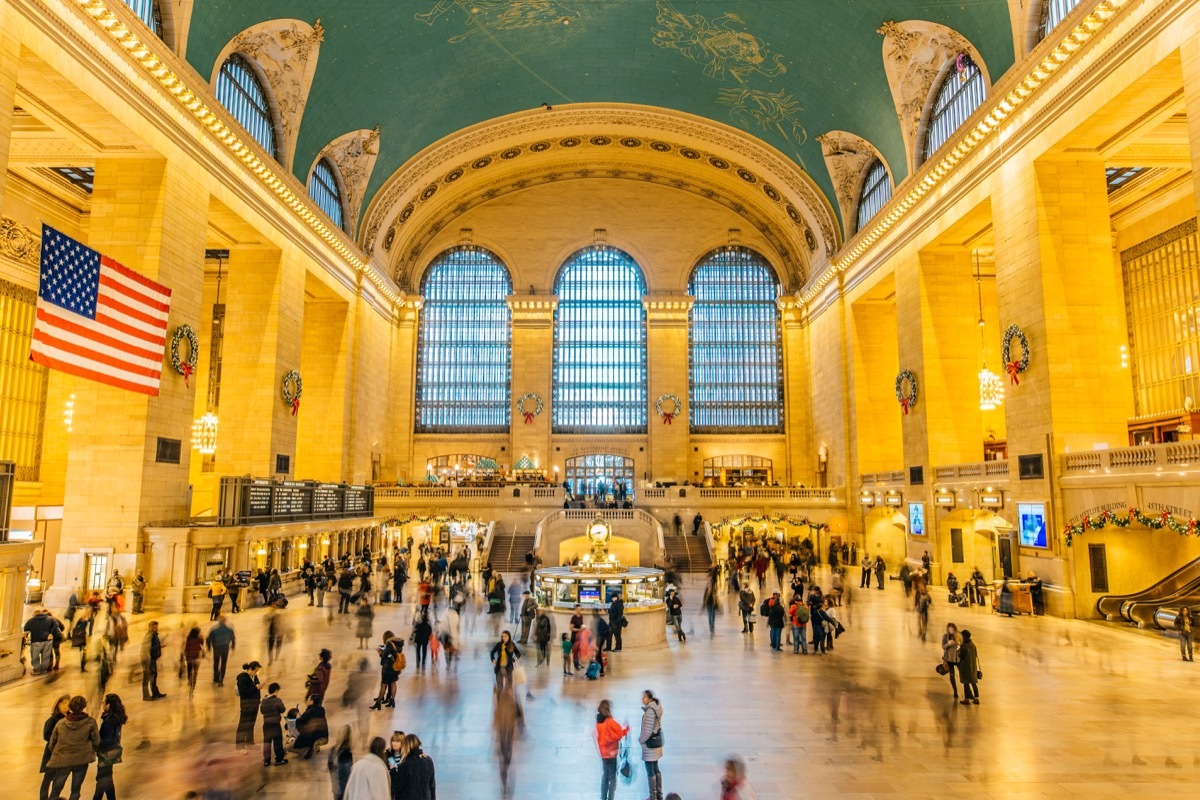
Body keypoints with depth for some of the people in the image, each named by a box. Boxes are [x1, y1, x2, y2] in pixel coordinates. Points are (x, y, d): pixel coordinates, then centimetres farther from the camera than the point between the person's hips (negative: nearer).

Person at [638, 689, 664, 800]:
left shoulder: (650, 711, -24)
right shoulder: (656, 708, 4)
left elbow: (648, 730, -23)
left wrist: (641, 740, -7)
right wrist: (642, 737, 12)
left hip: (650, 743, -10)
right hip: (656, 741, 10)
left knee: (650, 771, 2)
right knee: (656, 768, 18)